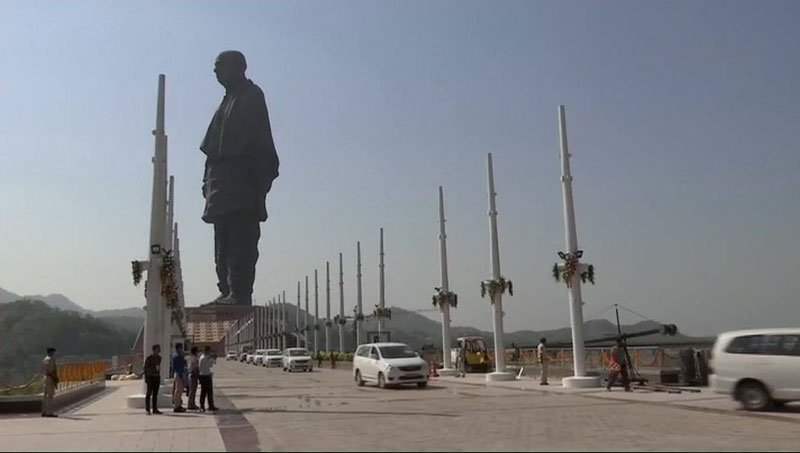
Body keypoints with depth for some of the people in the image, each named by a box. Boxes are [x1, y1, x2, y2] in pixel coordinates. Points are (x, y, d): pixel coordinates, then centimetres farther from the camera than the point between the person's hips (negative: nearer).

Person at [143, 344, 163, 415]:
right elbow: (145, 368, -6)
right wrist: (146, 378, -10)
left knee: (155, 394, 7)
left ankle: (155, 409, 11)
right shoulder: (149, 358, -10)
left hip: (157, 377, 6)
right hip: (150, 377, -6)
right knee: (149, 393, -6)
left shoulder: (159, 358, 8)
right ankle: (147, 409, -4)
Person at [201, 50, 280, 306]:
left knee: (241, 243, -11)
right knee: (224, 244, 9)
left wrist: (259, 180, -21)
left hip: (242, 182, -10)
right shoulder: (229, 100, 24)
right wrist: (210, 179, 15)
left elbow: (259, 141, -13)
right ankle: (228, 291, 12)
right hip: (224, 185, 10)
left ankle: (240, 294, -11)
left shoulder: (251, 96, -2)